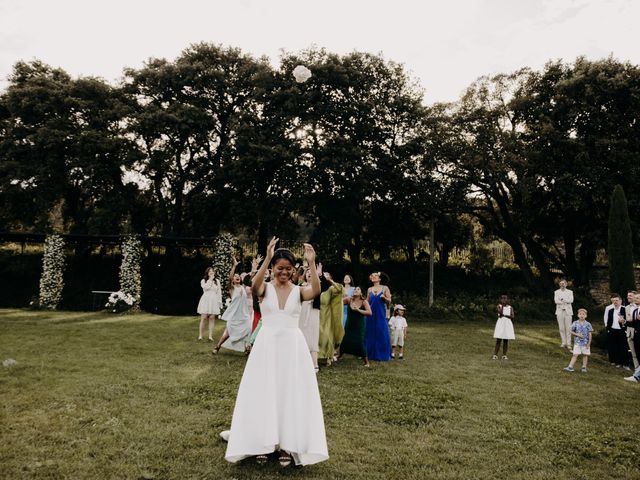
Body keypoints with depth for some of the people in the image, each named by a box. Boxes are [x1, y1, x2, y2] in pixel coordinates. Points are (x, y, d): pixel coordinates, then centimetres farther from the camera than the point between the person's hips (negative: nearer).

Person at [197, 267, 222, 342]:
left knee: (212, 318, -1)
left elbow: (219, 292, 10)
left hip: (214, 301, 2)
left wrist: (220, 302, 5)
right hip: (205, 301, -2)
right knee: (204, 318, -5)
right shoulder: (203, 281, 7)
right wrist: (210, 279, -6)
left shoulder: (217, 281, 12)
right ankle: (200, 335, 1)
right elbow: (205, 287, -14)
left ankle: (210, 336, 1)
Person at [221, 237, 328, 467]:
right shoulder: (265, 288, -1)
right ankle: (263, 443, 19)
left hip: (292, 346, 1)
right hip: (267, 345, -1)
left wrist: (312, 263, -31)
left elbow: (316, 290, -21)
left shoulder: (298, 291, 1)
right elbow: (254, 285, -26)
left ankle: (287, 445, 17)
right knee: (263, 393, 4)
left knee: (291, 393, 4)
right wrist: (267, 258, -37)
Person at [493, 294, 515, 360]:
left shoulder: (510, 307, 6)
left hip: (508, 324, 1)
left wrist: (504, 315, -14)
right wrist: (502, 305, -13)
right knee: (498, 340, -3)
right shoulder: (499, 306, 3)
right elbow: (500, 312, -16)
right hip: (500, 324, -1)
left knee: (506, 340, 2)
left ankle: (504, 355, 9)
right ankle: (495, 355, 0)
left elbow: (512, 316, -6)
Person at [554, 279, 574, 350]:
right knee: (561, 328, 2)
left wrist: (562, 299, -10)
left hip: (568, 311, -1)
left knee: (568, 328, -5)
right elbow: (556, 301, -7)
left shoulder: (570, 292, 10)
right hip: (560, 311, 1)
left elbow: (571, 300, -7)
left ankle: (569, 344, 0)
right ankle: (563, 343, 10)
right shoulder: (556, 292, 10)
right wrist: (566, 301, -11)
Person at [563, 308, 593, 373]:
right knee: (575, 355, -1)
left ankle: (584, 367, 22)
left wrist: (589, 343, -6)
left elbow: (590, 334, -4)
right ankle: (570, 367, -2)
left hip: (585, 342, 0)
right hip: (577, 342, 0)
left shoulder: (588, 324, -6)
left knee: (585, 355, 9)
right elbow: (571, 332, 4)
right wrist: (577, 334, -13)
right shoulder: (575, 323, -3)